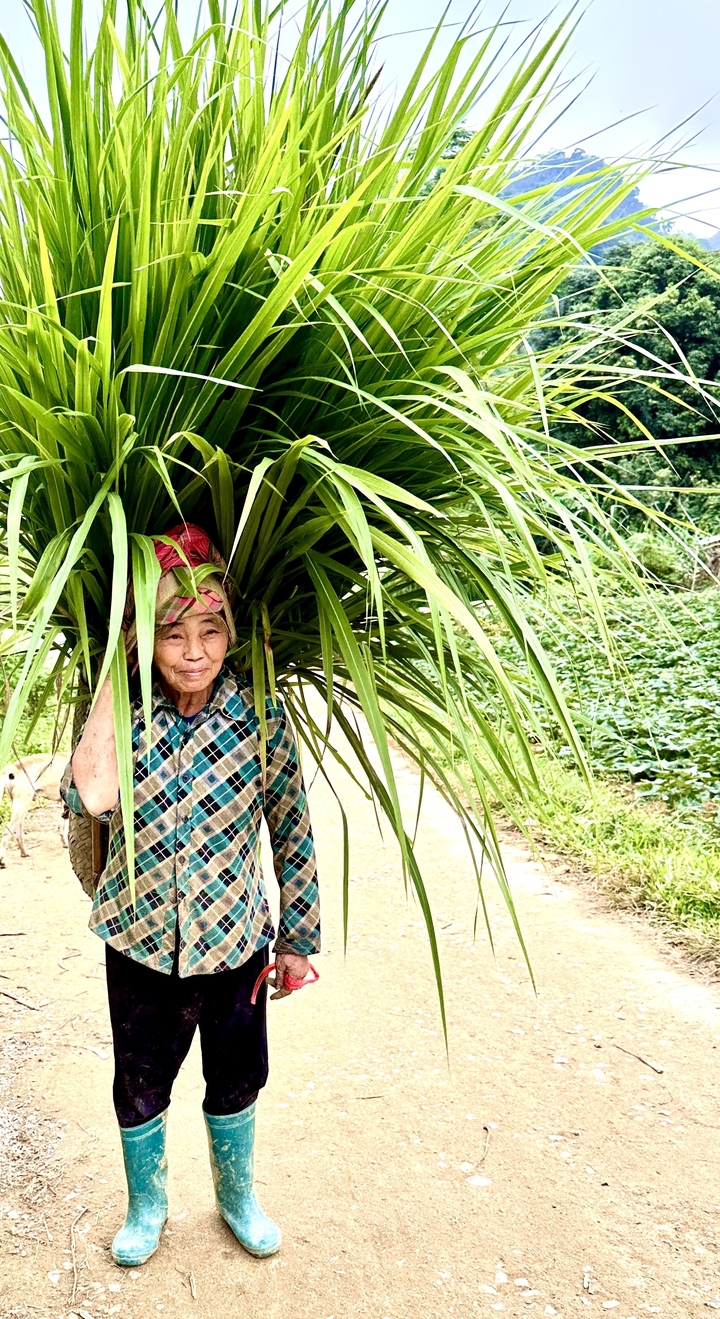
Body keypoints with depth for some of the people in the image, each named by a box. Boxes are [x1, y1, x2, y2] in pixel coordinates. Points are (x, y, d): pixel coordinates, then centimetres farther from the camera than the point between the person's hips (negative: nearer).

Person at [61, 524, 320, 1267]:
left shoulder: (262, 722, -15)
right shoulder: (126, 714, -15)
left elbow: (294, 837, -6)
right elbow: (90, 796, -35)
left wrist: (297, 940, -1)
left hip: (235, 941, 0)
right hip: (141, 942, 0)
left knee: (235, 1081, 21)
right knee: (139, 1086, 20)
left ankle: (237, 1195, 51)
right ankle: (146, 1205, 50)